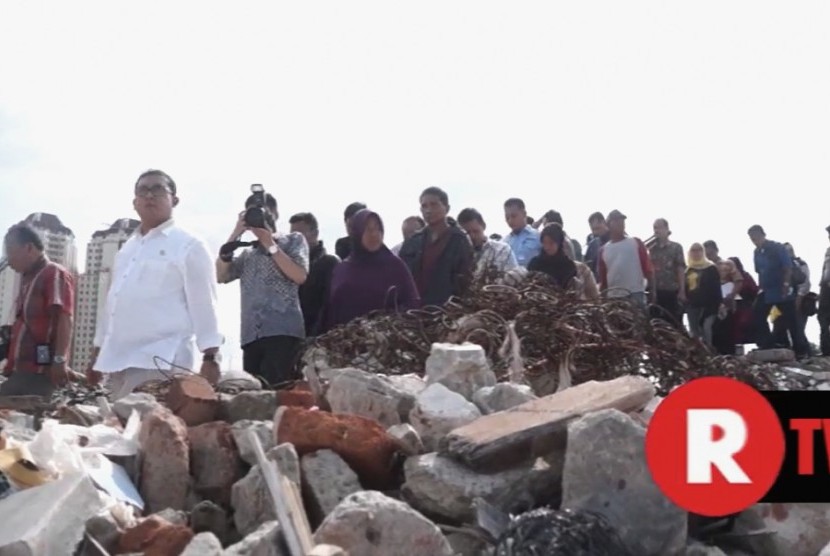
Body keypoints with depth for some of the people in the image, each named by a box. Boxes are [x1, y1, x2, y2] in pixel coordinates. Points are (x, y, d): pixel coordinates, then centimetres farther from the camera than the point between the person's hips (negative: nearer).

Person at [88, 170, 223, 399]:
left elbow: (203, 305, -7)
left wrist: (211, 358, -14)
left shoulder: (189, 246, -1)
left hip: (160, 362, -7)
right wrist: (97, 354, 22)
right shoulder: (128, 248, 20)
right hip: (118, 361, 7)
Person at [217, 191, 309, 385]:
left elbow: (300, 276, -2)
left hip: (283, 331, -5)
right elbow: (220, 276, 11)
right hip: (251, 336, 5)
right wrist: (234, 235, 6)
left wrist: (269, 244, -1)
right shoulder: (247, 253, 26)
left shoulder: (293, 240, 14)